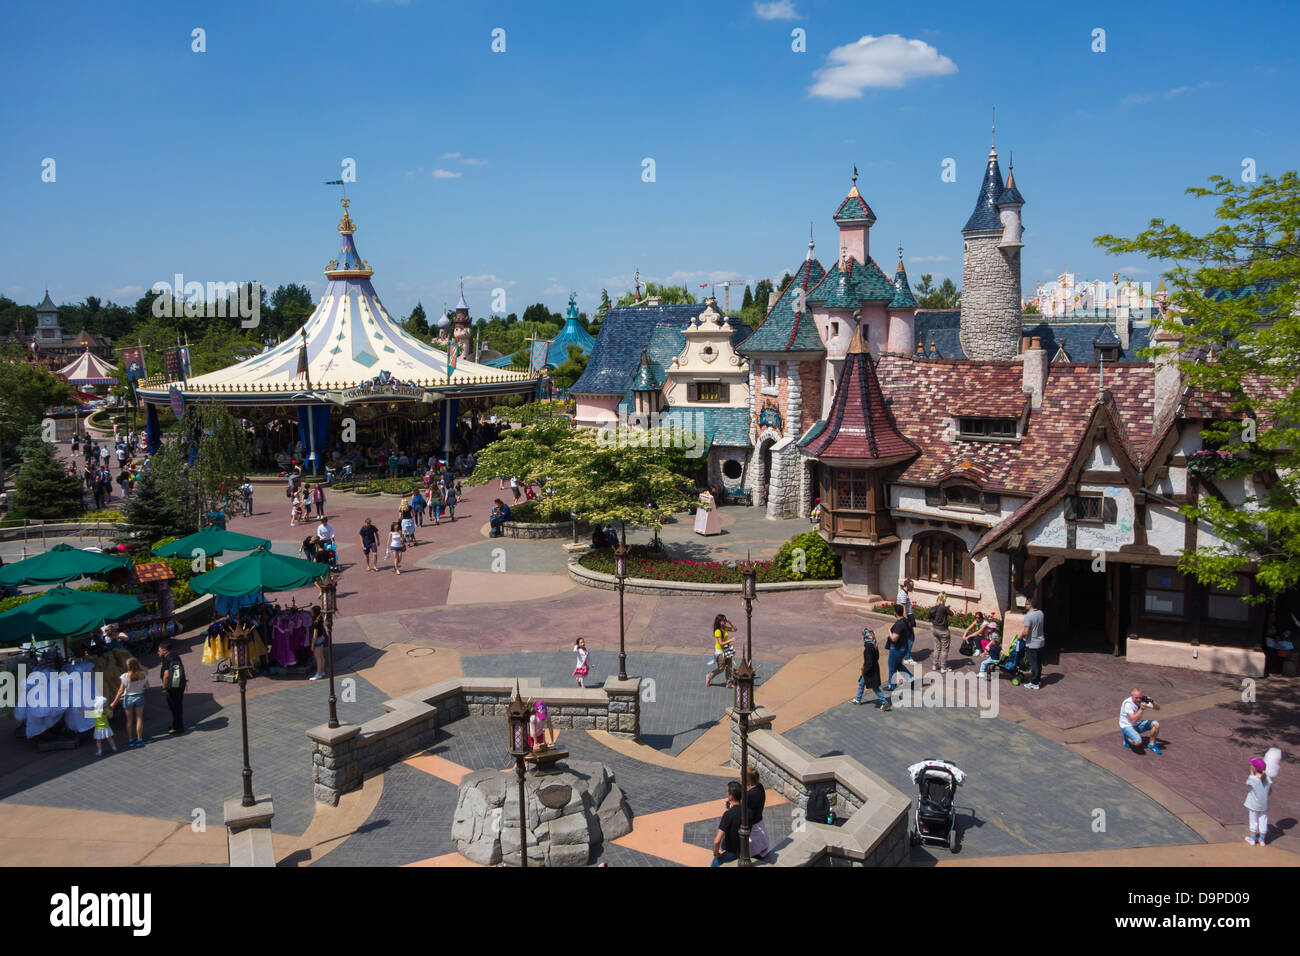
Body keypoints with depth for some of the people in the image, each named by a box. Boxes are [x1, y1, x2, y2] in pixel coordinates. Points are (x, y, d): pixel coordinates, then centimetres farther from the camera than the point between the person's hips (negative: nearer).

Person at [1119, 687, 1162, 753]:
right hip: (1127, 726, -6)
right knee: (1138, 742, -31)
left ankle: (1152, 744, 5)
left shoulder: (1143, 700, -7)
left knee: (1156, 724, -14)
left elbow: (1157, 708, -4)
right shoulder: (1128, 703, -26)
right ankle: (1128, 738, 5)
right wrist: (1142, 709, -36)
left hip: (1138, 724, 6)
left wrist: (1152, 702, -25)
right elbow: (1133, 720, -31)